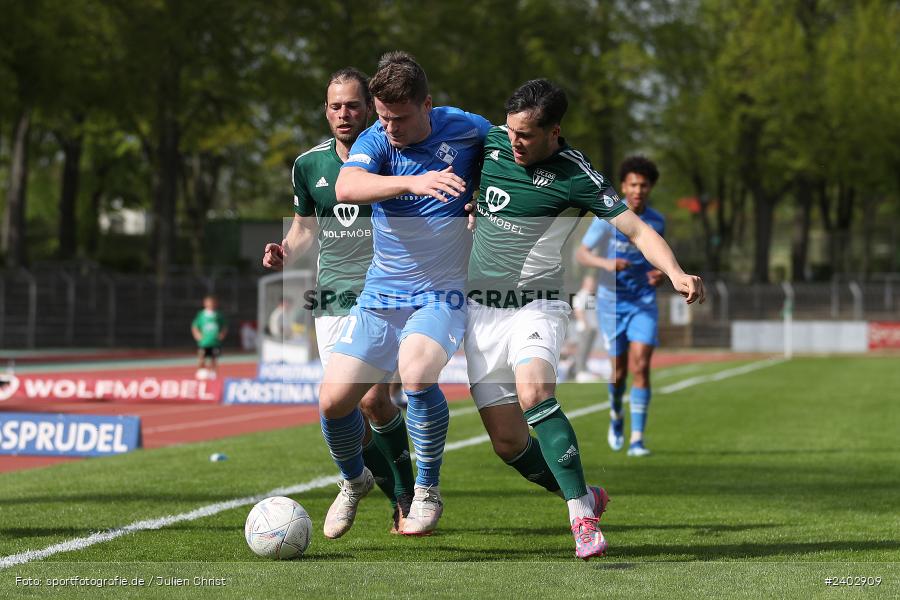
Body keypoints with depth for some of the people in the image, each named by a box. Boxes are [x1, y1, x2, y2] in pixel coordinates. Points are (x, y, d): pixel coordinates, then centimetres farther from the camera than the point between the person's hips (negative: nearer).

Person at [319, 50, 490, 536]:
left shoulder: (468, 131, -7)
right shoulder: (375, 140, -7)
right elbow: (345, 188, -30)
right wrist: (412, 182, -44)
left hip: (441, 294, -3)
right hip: (380, 295, 3)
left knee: (415, 373, -31)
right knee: (333, 400, -4)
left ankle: (427, 492, -11)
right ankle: (355, 481, 29)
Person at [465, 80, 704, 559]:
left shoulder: (575, 176, -13)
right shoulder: (492, 141, 0)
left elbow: (638, 230, -16)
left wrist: (675, 273, -32)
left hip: (536, 305, -5)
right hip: (480, 308, 5)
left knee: (533, 393, -34)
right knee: (508, 442, -1)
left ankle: (582, 515, -29)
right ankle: (584, 497, 23)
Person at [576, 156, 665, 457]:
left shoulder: (656, 221, -1)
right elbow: (581, 253, -10)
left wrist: (660, 274, -7)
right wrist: (606, 263, -30)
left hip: (643, 302, 1)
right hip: (611, 300, -1)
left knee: (640, 366, -14)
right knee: (619, 370, 6)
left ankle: (637, 439, -13)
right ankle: (616, 416, 39)